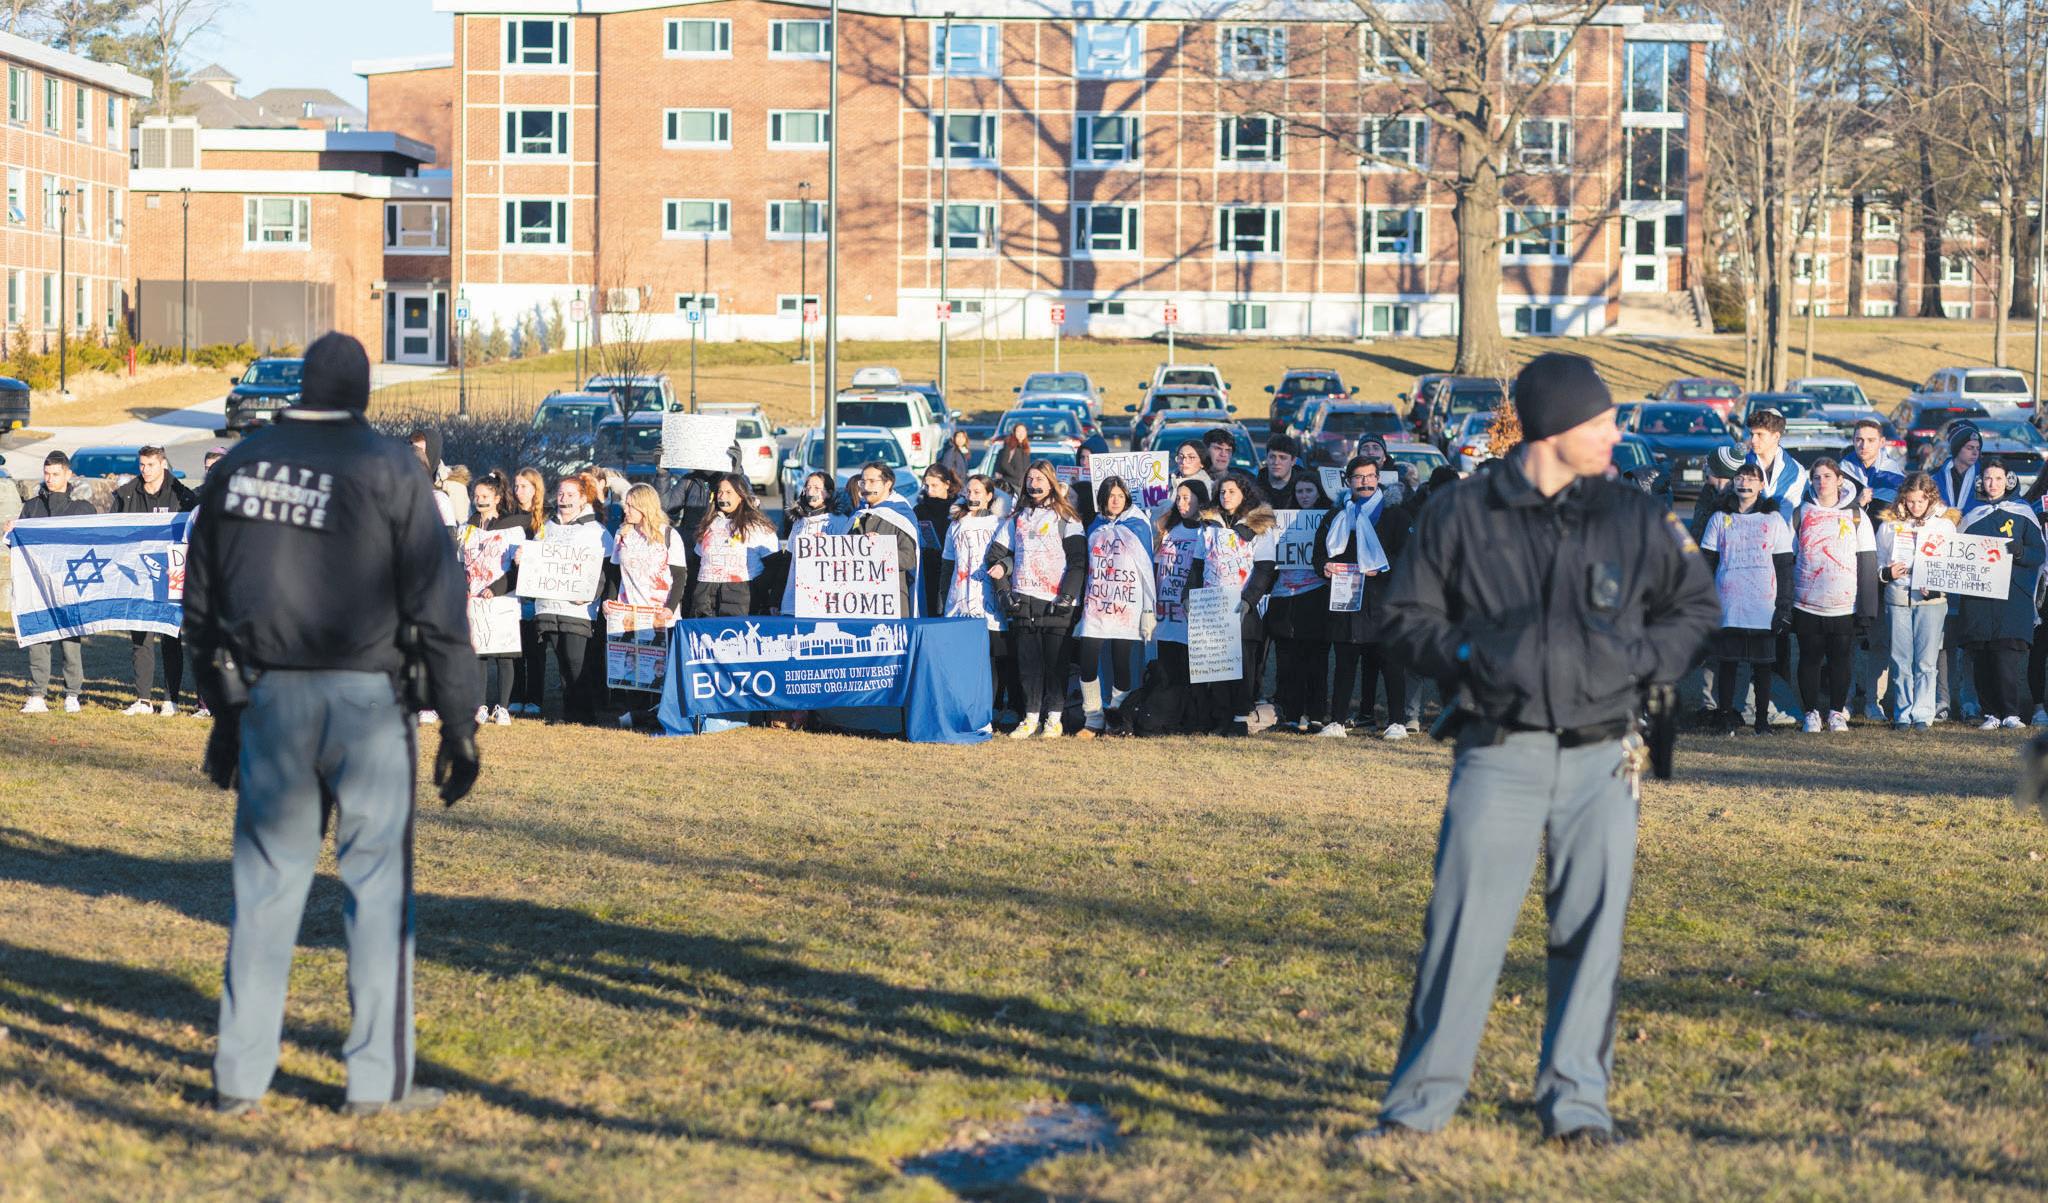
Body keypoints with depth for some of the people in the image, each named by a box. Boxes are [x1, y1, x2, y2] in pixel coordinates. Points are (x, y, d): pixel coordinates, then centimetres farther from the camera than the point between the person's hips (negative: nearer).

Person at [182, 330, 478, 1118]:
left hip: (266, 698, 4)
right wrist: (459, 725, -3)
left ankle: (240, 1076, 9)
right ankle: (379, 1079, 3)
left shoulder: (239, 466, 9)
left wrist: (223, 710, 24)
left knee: (266, 880, 9)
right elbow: (437, 608, -7)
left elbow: (201, 607, 15)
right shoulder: (388, 469, -4)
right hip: (363, 698, -4)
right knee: (378, 879, 2)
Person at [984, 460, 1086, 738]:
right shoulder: (1016, 518, 18)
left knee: (1056, 660, -3)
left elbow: (1078, 560, -1)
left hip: (1056, 601, -3)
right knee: (1028, 660, 0)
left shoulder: (1065, 518, 6)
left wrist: (1067, 595, -11)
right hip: (1024, 600, 3)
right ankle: (1031, 717, 2)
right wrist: (1004, 588, 4)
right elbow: (995, 553, 20)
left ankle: (1055, 717, 1)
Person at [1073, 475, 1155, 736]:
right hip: (1095, 609, 3)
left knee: (1122, 667, -3)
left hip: (1126, 610, -3)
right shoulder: (1095, 528, 14)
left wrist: (1150, 611, -4)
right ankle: (1093, 720, 3)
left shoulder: (1138, 526, 2)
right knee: (1088, 664, -7)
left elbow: (1147, 569, 0)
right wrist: (1081, 606, 17)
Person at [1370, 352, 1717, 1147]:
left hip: (1599, 760, 2)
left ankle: (1576, 1099, 15)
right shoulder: (1459, 515, 2)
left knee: (1592, 931, 3)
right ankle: (1421, 1099, 4)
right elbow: (1407, 618, 9)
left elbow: (1697, 606, 19)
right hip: (1497, 756, -2)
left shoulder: (1636, 519, 7)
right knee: (1464, 925, -5)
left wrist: (1641, 660, 3)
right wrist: (1469, 653, -7)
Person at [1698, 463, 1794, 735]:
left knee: (1762, 664, 2)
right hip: (1727, 607, 1)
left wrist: (1784, 606, -1)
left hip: (1763, 607, -1)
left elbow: (1784, 566, 6)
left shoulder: (1774, 520, 7)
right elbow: (1706, 563, 11)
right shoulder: (1720, 519, 10)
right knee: (1726, 662, 0)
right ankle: (1725, 714, 6)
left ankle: (1762, 718, 7)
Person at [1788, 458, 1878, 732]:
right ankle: (1811, 712, 14)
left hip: (1845, 605, 0)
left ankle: (1837, 712, 16)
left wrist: (1867, 608, -3)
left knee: (1841, 659, 4)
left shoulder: (1856, 516, 5)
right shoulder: (1800, 514, 7)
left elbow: (1867, 564, 3)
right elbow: (1787, 560, 8)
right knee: (1810, 658, 3)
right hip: (1806, 604, 0)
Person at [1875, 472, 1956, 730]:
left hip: (1932, 599, -1)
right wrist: (1887, 573, -9)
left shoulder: (1944, 524, 5)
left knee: (1926, 661, -3)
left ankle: (1922, 714, 1)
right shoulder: (1889, 524, 8)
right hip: (1897, 598, 1)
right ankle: (1903, 714, 8)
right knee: (1901, 661, 2)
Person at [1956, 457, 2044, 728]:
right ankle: (1991, 713, 2)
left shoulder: (2022, 513, 9)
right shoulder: (1971, 517, 16)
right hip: (1976, 598, 3)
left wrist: (2019, 551, -15)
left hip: (2012, 595, -3)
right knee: (1981, 657, -3)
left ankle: (2011, 713, -13)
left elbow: (2040, 554, 6)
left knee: (2007, 654, -13)